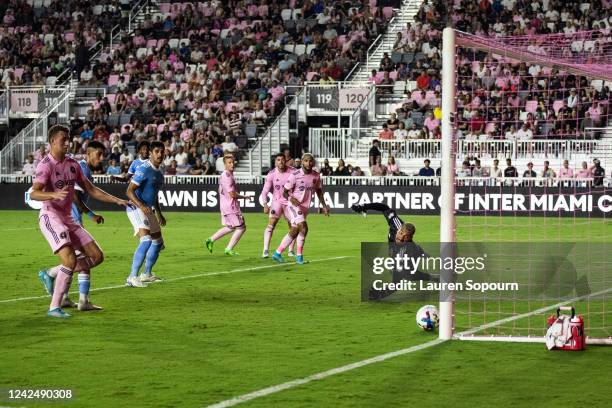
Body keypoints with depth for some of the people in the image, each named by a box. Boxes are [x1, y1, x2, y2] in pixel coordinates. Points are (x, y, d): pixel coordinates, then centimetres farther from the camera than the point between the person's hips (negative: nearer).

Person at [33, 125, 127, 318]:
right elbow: (33, 194, -24)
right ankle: (54, 308, -16)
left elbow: (90, 189, 18)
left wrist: (117, 200, 11)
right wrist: (54, 194, -43)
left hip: (67, 218, 8)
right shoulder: (46, 165, -12)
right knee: (70, 260, -23)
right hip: (50, 216, -8)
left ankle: (51, 274, 10)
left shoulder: (73, 164, 11)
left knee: (96, 256, 5)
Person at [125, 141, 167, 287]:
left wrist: (159, 214, 29)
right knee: (146, 240, -25)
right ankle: (132, 278, -26)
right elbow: (130, 191, -21)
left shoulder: (159, 173, 14)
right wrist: (141, 206, -35)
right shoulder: (144, 169, -15)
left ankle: (146, 274, 33)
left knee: (158, 242, 17)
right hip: (136, 208, -10)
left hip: (149, 210, 10)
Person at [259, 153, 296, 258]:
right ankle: (265, 250, -18)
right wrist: (265, 205, -19)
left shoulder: (292, 172, -11)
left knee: (293, 227, 4)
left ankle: (291, 251, 21)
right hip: (277, 201, -1)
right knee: (271, 223, -16)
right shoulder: (271, 174, -12)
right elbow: (265, 191, -9)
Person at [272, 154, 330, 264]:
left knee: (294, 232, 9)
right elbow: (285, 191, -8)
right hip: (294, 205, -6)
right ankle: (299, 255, -11)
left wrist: (324, 206, 12)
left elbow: (318, 191, 18)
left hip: (305, 207, 6)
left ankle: (277, 253, 20)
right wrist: (291, 198, -29)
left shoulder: (316, 175, 3)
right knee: (303, 227, -23)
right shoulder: (295, 175, -13)